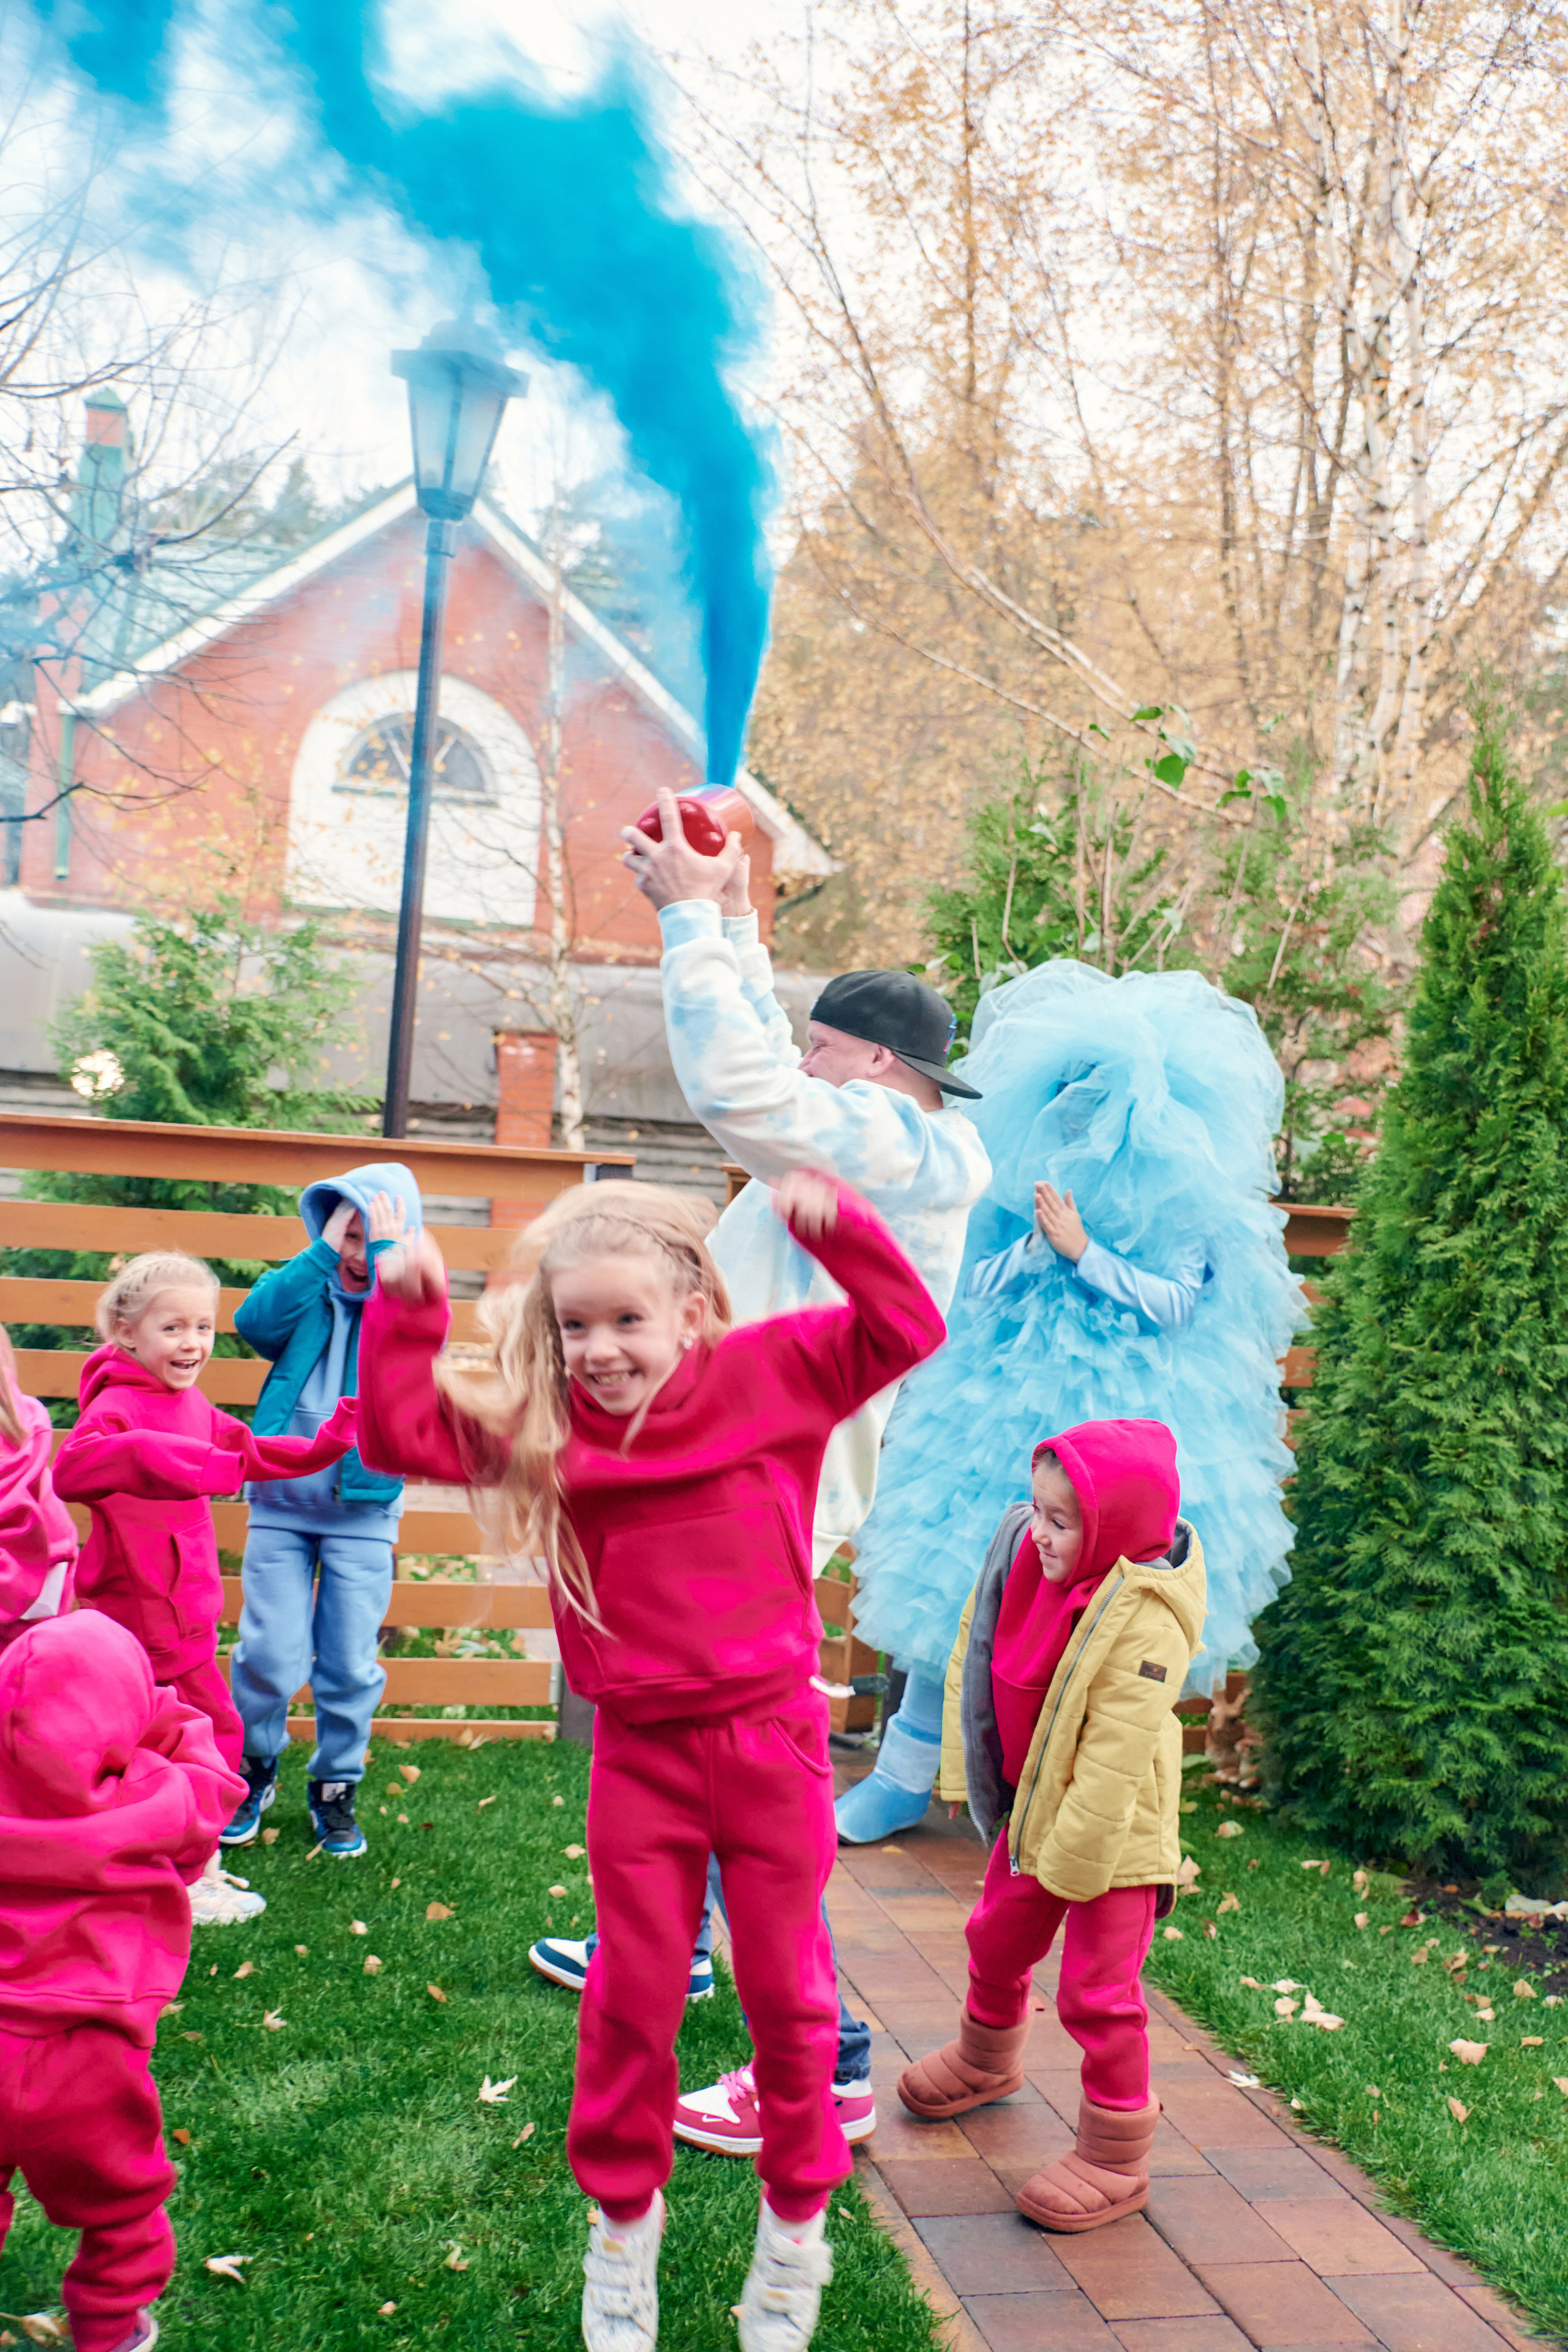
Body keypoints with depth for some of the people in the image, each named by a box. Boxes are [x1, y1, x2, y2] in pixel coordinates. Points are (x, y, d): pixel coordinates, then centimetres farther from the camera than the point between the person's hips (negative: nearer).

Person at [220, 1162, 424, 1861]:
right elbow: (253, 1320, -17)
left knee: (349, 1665, 5)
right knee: (268, 1657, -1)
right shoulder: (305, 1296, 4)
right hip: (281, 1502, 1)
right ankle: (253, 1768, 26)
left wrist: (390, 1246, -15)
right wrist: (323, 1250, -16)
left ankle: (335, 1786, 26)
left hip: (362, 1512, 0)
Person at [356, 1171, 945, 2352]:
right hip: (640, 1758, 1)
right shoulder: (540, 1426, -4)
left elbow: (905, 1328, -10)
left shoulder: (771, 1373, -8)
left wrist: (837, 1228, -23)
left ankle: (797, 2220, 36)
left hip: (771, 1742, -1)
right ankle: (625, 2221, 36)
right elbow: (402, 1433, -5)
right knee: (632, 1997, 13)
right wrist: (407, 1314, -16)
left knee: (786, 1989, 14)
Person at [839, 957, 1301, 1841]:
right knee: (948, 1592, 7)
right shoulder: (1019, 1181, 6)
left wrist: (1083, 1249, -13)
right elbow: (968, 1285, 5)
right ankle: (904, 1779, 23)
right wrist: (1035, 1245, -12)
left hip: (1129, 1433, -3)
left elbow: (1176, 1305, -9)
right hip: (1001, 1423, 3)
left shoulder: (1185, 1205, -2)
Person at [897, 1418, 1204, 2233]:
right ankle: (986, 2060, 55)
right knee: (995, 1942, 26)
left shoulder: (1146, 1622, -30)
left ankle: (1116, 2158, 20)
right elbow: (974, 1660, 5)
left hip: (1110, 1837, -8)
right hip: (1031, 1812, 8)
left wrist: (1071, 1858, -23)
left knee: (1097, 1995, 1)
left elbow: (1117, 1758, -28)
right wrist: (965, 1770, 8)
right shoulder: (1022, 1554, -8)